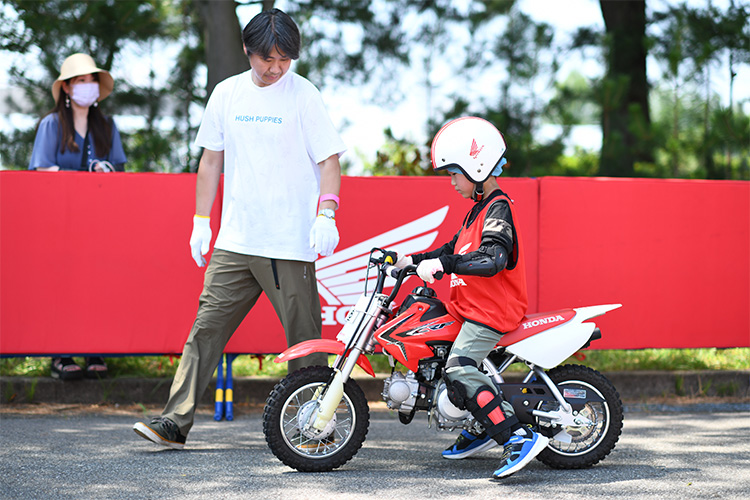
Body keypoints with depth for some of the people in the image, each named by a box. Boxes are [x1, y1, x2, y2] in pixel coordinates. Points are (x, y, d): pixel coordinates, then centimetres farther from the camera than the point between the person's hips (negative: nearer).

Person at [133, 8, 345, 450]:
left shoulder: (303, 95, -4)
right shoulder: (227, 93, 9)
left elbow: (329, 160, -5)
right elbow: (211, 159, 17)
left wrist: (326, 214, -19)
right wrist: (201, 221, 13)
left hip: (290, 243, -4)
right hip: (235, 240, 4)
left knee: (304, 339, 0)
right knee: (206, 327, 1)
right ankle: (176, 422, 2)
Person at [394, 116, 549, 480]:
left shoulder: (498, 210, -15)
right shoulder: (480, 208, 18)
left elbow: (491, 259, -31)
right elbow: (456, 249, 28)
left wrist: (441, 265, -36)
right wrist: (410, 260, 21)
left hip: (492, 312, -11)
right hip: (472, 307, 11)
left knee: (459, 371, -25)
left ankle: (519, 437, -29)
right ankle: (484, 429, 25)